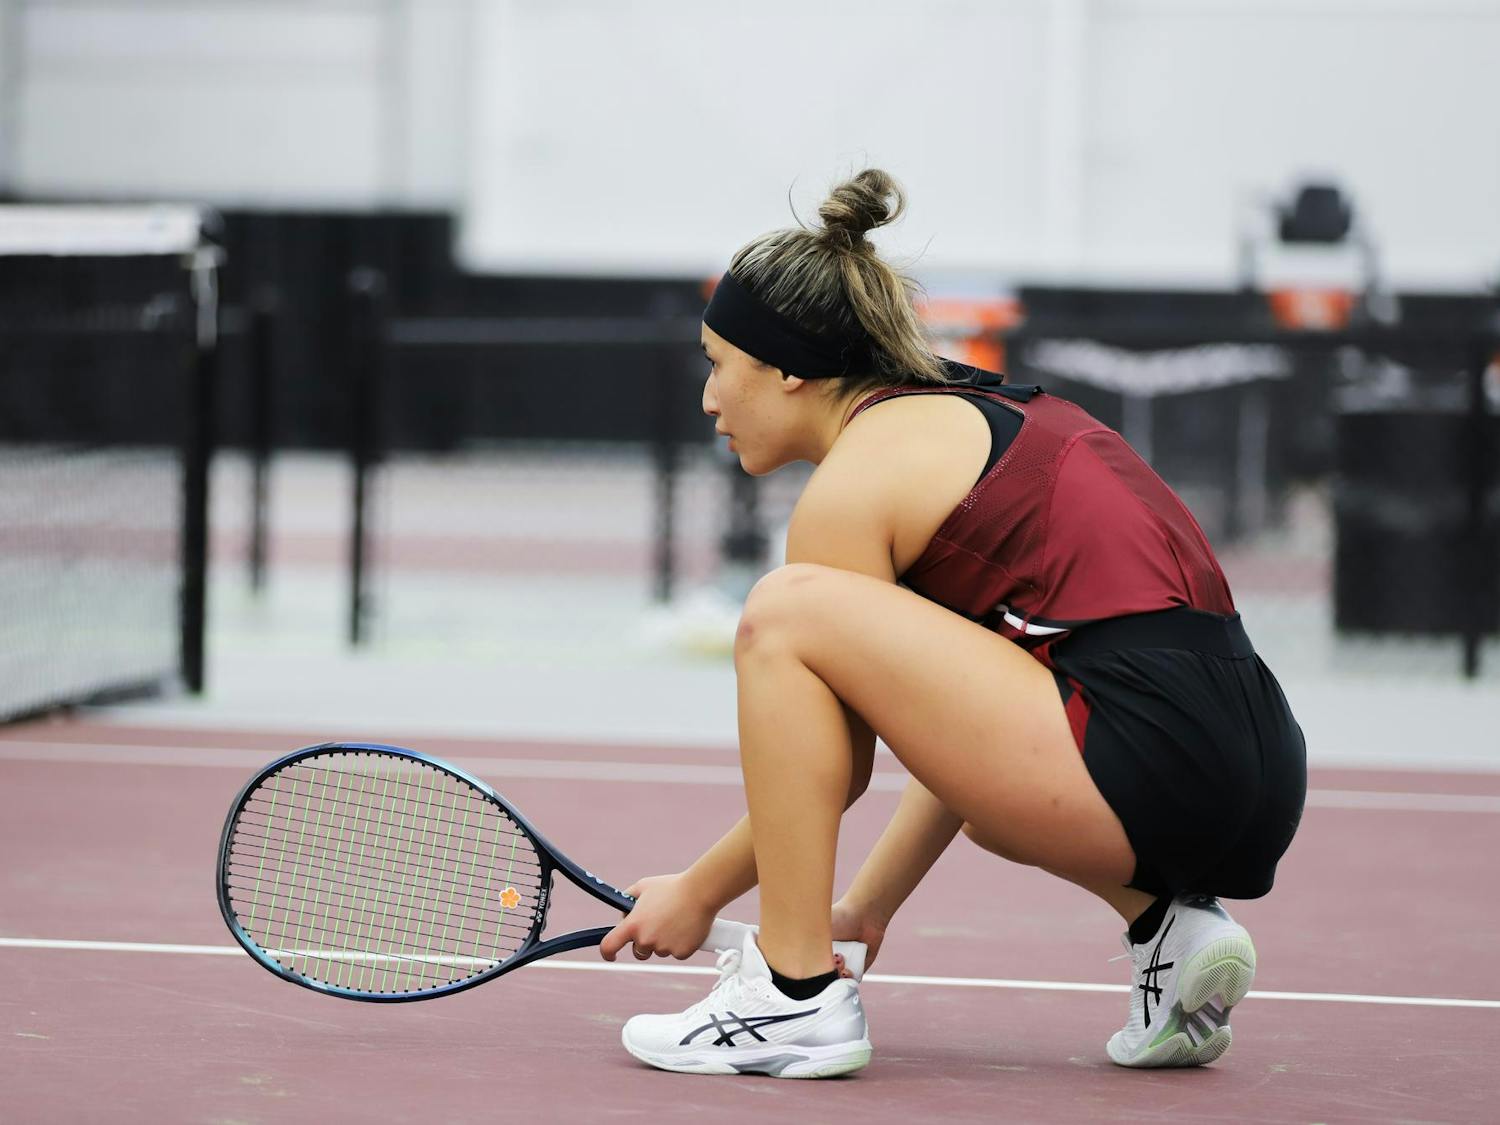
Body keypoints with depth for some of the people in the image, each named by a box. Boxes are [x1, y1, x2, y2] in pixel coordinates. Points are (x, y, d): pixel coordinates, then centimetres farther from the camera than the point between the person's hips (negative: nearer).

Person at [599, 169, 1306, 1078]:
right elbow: (970, 722, 28)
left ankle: (798, 998, -5)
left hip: (1152, 755, -10)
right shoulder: (980, 411, 23)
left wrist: (698, 895, 18)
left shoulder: (855, 479, -2)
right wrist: (873, 900, 33)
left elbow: (839, 767, 4)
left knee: (784, 611, -10)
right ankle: (1169, 926, 14)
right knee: (983, 787, 41)